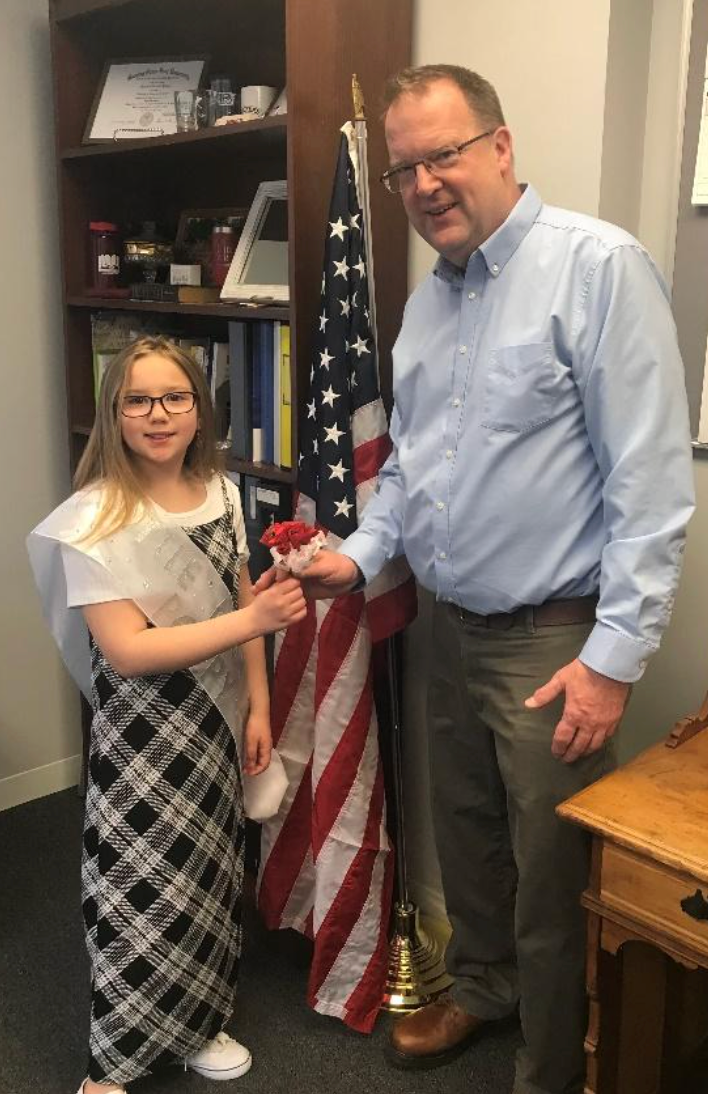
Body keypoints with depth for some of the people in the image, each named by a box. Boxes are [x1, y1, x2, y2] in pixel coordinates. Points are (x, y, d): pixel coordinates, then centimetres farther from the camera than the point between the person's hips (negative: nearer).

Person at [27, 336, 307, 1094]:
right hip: (141, 738, -5)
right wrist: (254, 618, -28)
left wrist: (258, 707, 5)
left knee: (207, 875, 18)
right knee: (142, 889, 5)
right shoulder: (96, 519, -20)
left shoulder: (221, 494, -2)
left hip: (216, 724, 6)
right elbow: (127, 651, -25)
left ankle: (194, 1024, 40)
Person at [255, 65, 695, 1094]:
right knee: (466, 835, 23)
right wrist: (362, 552, 4)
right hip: (452, 627, 7)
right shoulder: (427, 297, 9)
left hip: (554, 640, -7)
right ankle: (481, 983, 49)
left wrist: (615, 655, -20)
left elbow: (651, 477, -19)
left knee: (550, 875, 8)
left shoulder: (598, 266, -16)